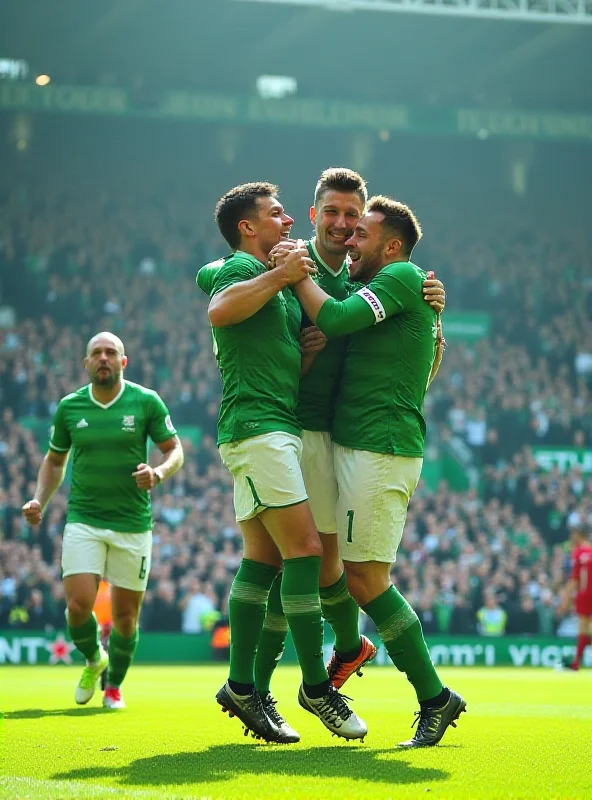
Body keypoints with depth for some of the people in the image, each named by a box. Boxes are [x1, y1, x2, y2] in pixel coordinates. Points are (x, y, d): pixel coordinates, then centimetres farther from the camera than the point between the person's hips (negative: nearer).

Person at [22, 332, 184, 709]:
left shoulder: (146, 401, -2)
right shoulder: (69, 406, 4)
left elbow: (174, 449, 5)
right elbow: (55, 461, 16)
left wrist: (159, 472, -16)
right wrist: (40, 500, 1)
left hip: (133, 524, -1)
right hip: (83, 520, 1)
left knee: (125, 616, 3)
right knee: (78, 605, -14)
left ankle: (114, 684, 28)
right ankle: (94, 660, 19)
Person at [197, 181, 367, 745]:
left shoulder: (282, 281, 26)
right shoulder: (242, 266, -3)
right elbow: (219, 311, -25)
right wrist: (280, 274, -21)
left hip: (280, 431, 10)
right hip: (257, 427, -10)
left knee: (263, 560, 6)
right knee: (305, 549, -12)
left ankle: (242, 688, 8)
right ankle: (315, 686, -8)